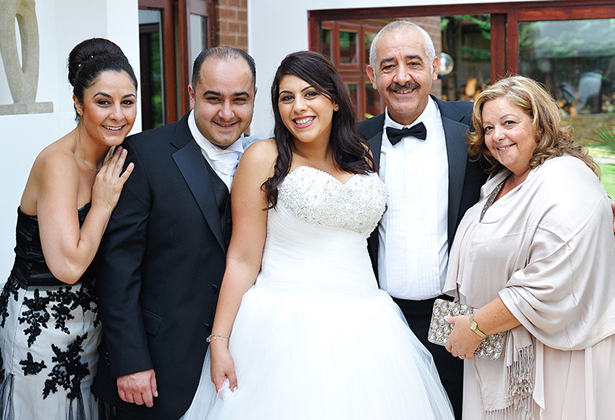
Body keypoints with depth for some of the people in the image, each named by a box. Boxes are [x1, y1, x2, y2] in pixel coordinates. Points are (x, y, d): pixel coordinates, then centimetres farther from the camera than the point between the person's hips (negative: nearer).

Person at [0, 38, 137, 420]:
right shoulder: (59, 162, -22)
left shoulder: (112, 158, 2)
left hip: (89, 314, 8)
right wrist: (103, 203, -22)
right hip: (41, 320, -7)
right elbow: (68, 266, -28)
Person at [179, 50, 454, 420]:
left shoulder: (362, 156, 11)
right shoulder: (264, 158, -3)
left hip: (363, 325, 5)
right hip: (287, 328, -4)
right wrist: (219, 342, -12)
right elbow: (243, 259, -6)